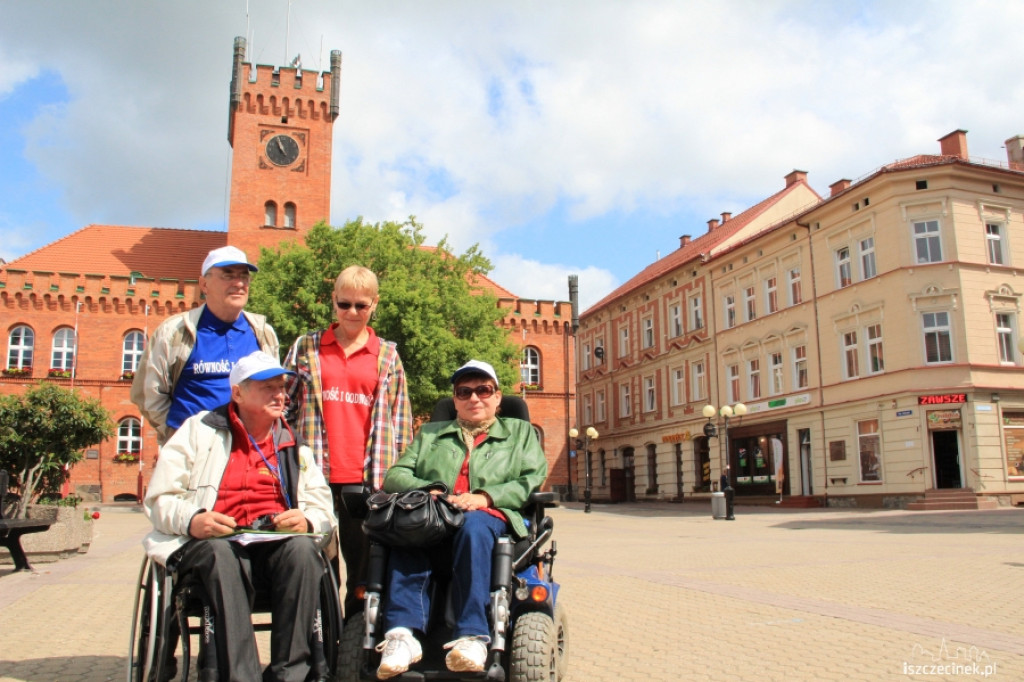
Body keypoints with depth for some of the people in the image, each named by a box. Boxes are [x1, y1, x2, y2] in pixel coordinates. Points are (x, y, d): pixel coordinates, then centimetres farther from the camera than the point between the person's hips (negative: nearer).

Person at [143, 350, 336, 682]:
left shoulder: (294, 446, 19)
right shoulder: (199, 431, 12)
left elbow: (322, 508, 11)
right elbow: (159, 499, 4)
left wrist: (306, 519, -14)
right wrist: (191, 521, -18)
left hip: (276, 542, 2)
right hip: (213, 540, -2)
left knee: (303, 548, -32)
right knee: (221, 553, -36)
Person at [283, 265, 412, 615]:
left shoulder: (387, 356, 9)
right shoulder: (306, 347, 9)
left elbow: (401, 421, 10)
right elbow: (284, 408, 12)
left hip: (367, 479, 0)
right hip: (315, 476, 0)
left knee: (365, 568, 6)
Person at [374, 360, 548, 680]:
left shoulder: (520, 432, 23)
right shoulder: (430, 434, 29)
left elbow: (533, 481, 6)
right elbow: (395, 475, 15)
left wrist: (486, 497, -10)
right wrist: (427, 491, -7)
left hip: (490, 519, -2)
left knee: (473, 527, -38)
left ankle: (472, 637, -41)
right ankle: (403, 634, -39)